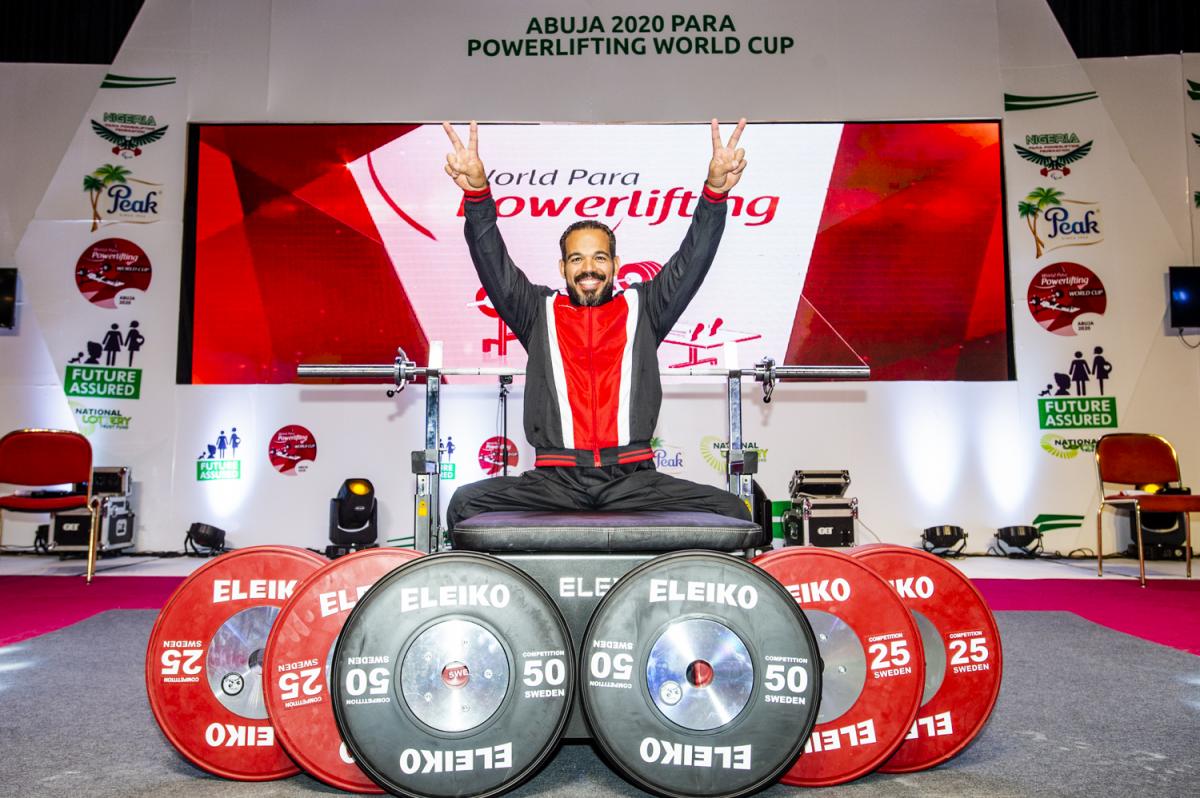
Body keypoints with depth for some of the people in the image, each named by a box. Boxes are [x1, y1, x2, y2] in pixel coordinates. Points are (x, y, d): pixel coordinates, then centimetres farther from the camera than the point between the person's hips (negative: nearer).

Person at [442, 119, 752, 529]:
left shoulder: (642, 309, 17)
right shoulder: (540, 311, 16)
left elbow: (692, 260, 9)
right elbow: (493, 263, 7)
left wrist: (715, 191, -6)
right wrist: (477, 192, -10)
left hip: (632, 479, 1)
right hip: (555, 480, 0)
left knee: (730, 511, -22)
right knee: (466, 504, -25)